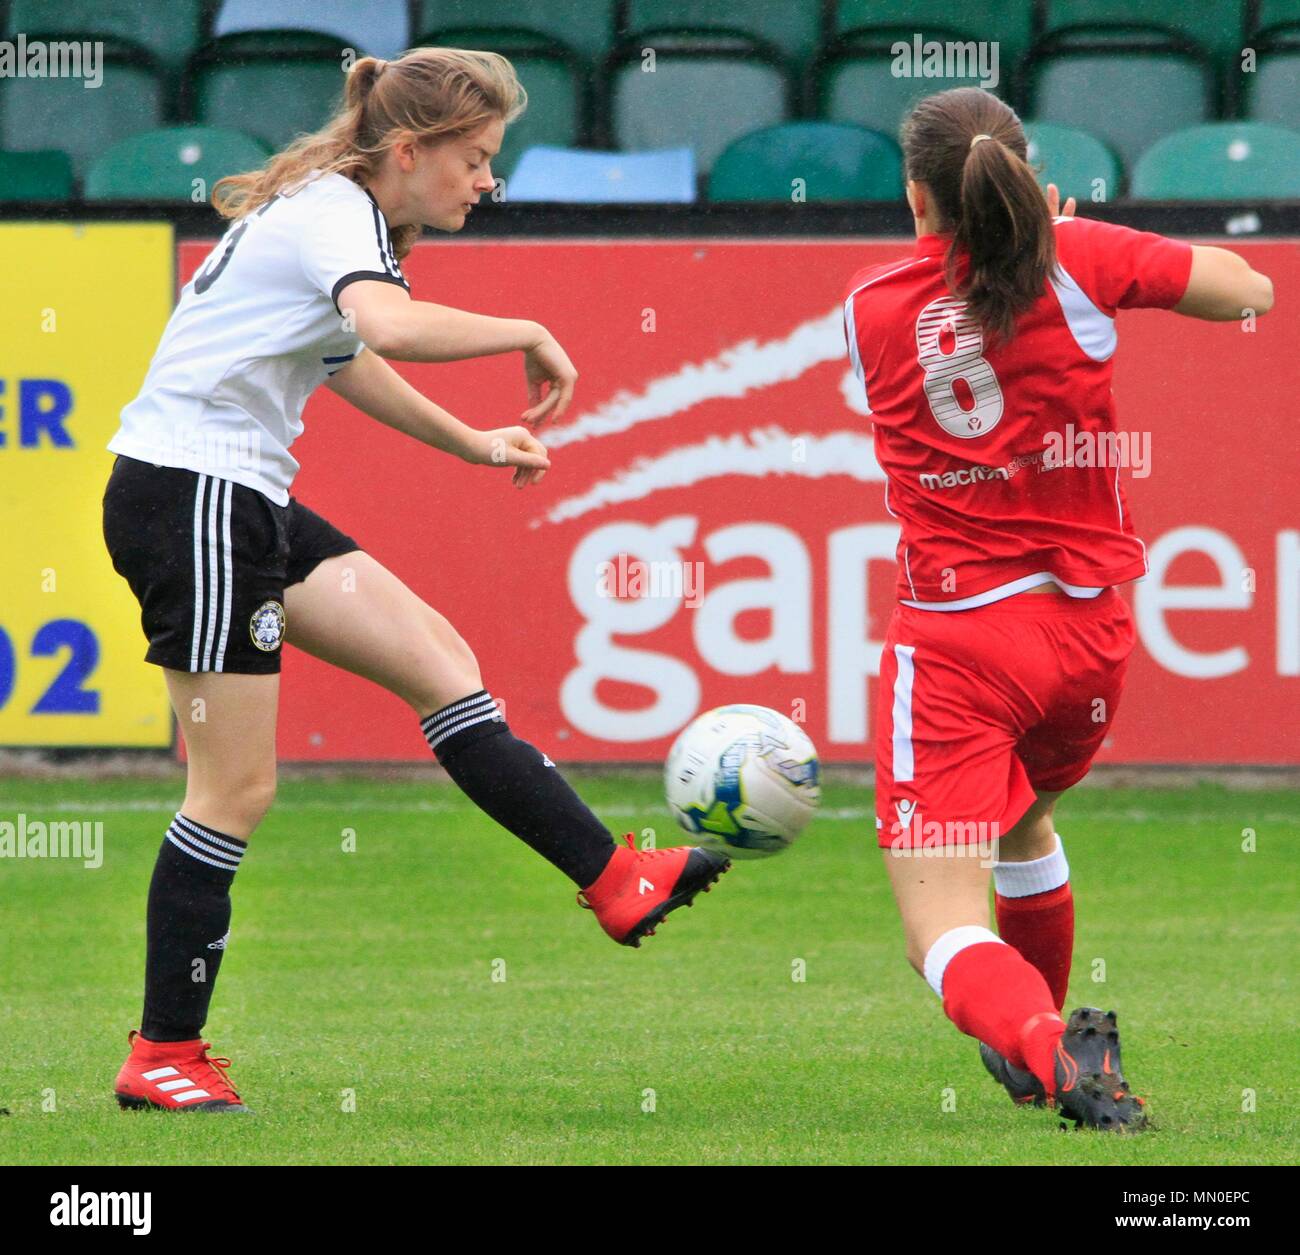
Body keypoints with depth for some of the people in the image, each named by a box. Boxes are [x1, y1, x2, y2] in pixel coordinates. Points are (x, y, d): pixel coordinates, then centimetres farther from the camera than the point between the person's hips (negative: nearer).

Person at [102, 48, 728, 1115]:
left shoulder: (342, 214, 14)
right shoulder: (331, 210, -16)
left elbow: (342, 354, 35)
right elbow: (389, 325, -39)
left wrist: (474, 444, 34)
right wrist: (531, 335, -25)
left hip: (246, 500, 10)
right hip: (186, 496, -10)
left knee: (441, 660, 4)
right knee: (237, 788, -6)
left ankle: (613, 881, 3)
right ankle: (162, 1057, 1)